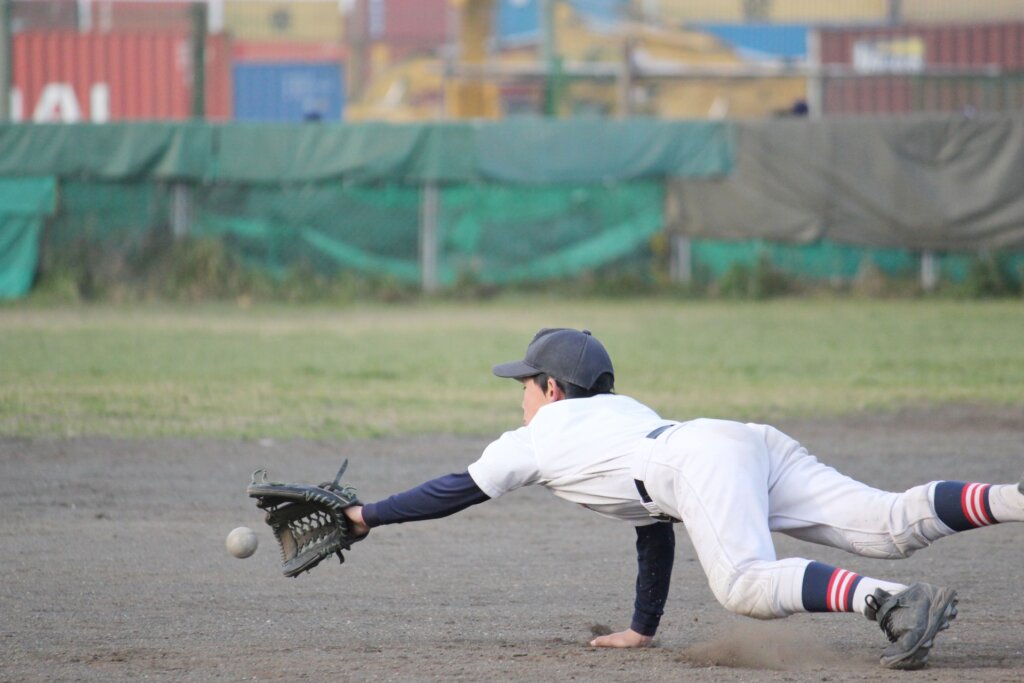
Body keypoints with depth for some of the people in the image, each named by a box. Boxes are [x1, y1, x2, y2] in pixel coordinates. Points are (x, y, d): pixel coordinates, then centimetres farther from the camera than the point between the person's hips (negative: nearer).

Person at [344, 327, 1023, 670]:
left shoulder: (538, 436, 22)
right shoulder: (623, 412, 41)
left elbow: (454, 493, 29)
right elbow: (656, 528, 44)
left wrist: (368, 515, 42)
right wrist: (642, 629, 47)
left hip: (707, 460, -7)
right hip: (761, 445, 7)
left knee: (747, 582, -29)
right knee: (889, 525, -10)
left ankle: (892, 602, -50)